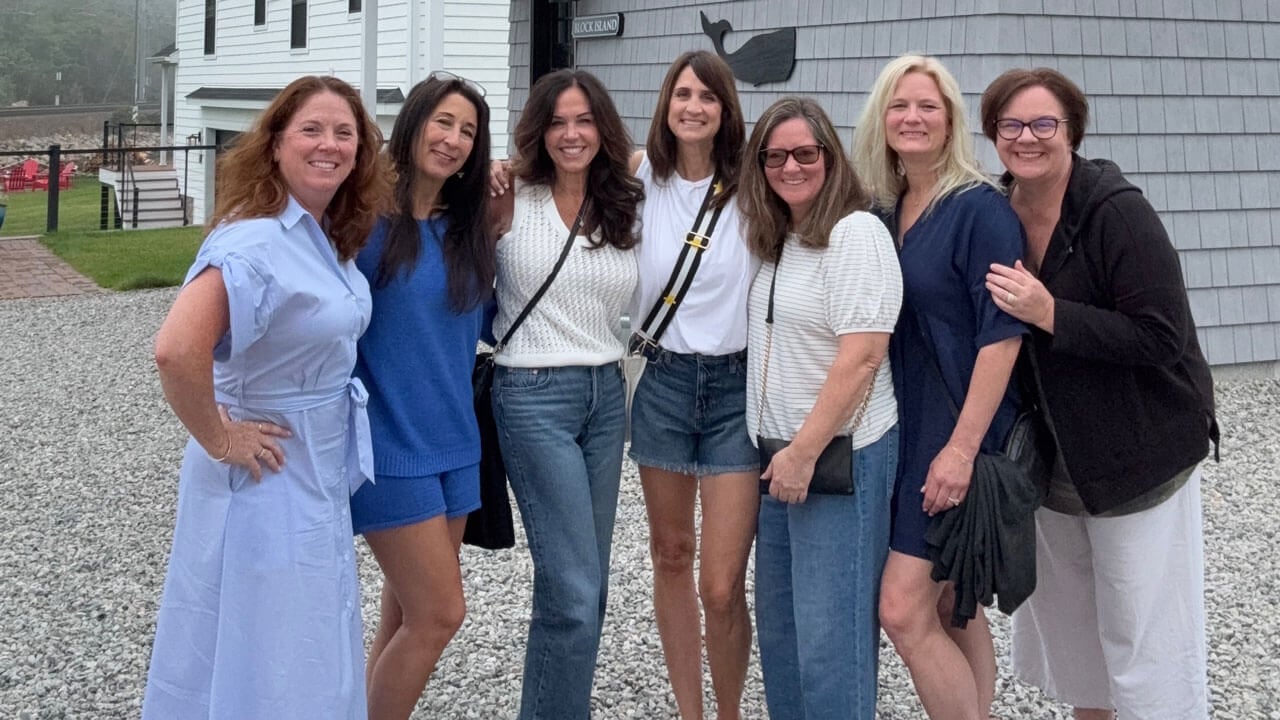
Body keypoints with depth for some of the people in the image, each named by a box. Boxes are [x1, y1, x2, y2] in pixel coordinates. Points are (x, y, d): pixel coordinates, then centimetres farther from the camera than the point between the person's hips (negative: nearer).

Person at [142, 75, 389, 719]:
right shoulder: (256, 240, -24)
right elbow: (177, 350, -36)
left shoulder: (329, 236, 3)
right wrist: (218, 440, -23)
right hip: (268, 480, -9)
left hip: (317, 477, 9)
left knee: (313, 661, 21)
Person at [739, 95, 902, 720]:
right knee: (778, 620, 16)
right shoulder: (775, 241, 13)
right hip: (779, 456, 9)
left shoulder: (855, 233, -13)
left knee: (828, 632, -5)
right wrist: (780, 453, 12)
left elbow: (860, 357, -20)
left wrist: (804, 452, -19)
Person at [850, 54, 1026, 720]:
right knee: (951, 609, 13)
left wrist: (963, 447, -22)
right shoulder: (883, 211, 9)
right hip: (900, 428, 7)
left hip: (958, 433, -7)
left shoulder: (980, 209, -12)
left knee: (904, 610, -10)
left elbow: (1002, 333, -17)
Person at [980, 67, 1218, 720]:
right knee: (1067, 627, 19)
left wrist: (1048, 314, -29)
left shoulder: (1117, 212, -18)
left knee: (1144, 641, -2)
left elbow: (1162, 338, -23)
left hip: (1138, 457, -7)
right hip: (1052, 457, 7)